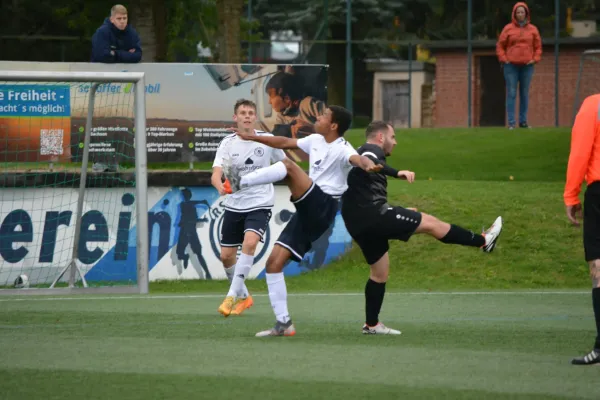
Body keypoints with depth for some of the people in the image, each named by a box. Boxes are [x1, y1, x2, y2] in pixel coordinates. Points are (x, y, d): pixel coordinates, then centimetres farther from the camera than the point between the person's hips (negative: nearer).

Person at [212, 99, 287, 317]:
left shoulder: (266, 140, -5)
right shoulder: (228, 143, -4)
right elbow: (216, 174, -17)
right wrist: (220, 186, -38)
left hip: (260, 204, -3)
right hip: (234, 206, 3)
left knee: (249, 242, -27)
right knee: (227, 255, 5)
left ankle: (233, 295, -23)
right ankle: (243, 296, 29)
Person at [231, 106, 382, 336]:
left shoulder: (341, 150, -11)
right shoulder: (316, 141, 16)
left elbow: (357, 158, -34)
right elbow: (285, 143, 29)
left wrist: (367, 165, -57)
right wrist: (252, 137, 32)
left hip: (324, 207, -9)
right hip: (309, 213, 9)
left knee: (288, 166, -25)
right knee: (274, 263, 2)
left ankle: (240, 183, -11)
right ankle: (283, 324, 4)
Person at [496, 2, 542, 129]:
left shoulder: (533, 30, 9)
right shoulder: (508, 29, 4)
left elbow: (538, 47, 13)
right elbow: (500, 46, 7)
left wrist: (535, 59, -1)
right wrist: (504, 59, -5)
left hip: (527, 66, 2)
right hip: (511, 66, -2)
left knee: (525, 94, 4)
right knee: (511, 94, -6)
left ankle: (523, 120, 9)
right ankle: (511, 122, -7)